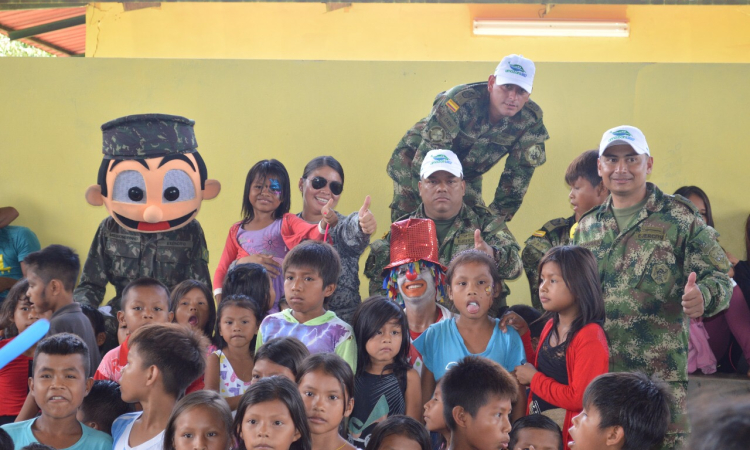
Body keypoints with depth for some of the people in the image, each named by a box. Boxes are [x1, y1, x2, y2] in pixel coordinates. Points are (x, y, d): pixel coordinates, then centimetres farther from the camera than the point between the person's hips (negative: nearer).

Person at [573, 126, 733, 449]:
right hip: (596, 373, 4)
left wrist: (702, 296, -26)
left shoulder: (680, 218, 0)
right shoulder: (586, 227, 13)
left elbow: (719, 279, -4)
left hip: (660, 375, -4)